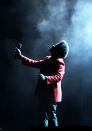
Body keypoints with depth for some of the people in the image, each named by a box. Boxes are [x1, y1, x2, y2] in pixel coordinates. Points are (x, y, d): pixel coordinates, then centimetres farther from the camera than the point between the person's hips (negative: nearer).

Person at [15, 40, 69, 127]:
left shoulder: (59, 63, -14)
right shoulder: (47, 59, 12)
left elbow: (58, 77, -27)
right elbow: (35, 64, 19)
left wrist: (46, 78, -42)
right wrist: (21, 57, 19)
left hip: (52, 94, -9)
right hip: (44, 93, 9)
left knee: (52, 115, -4)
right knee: (43, 116, 16)